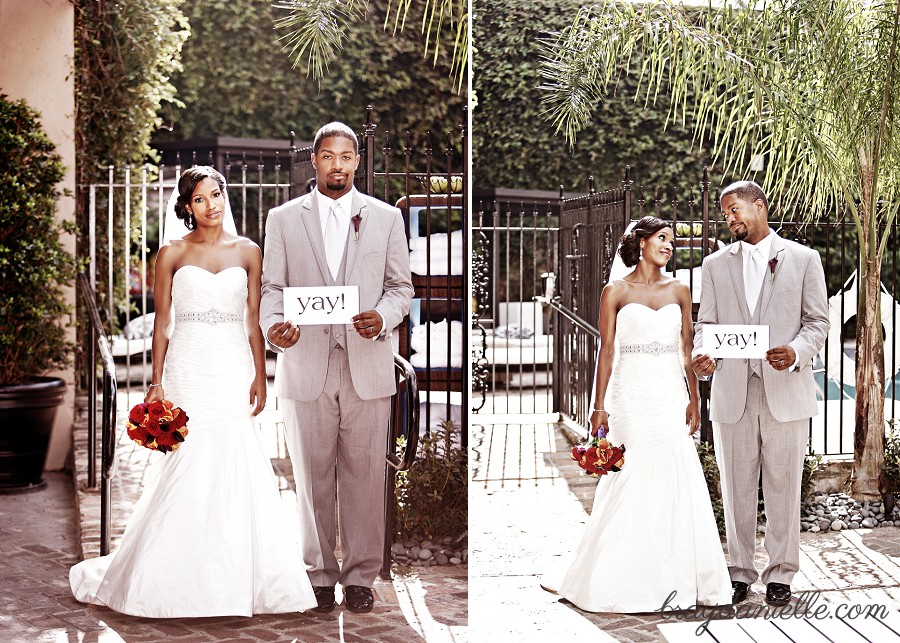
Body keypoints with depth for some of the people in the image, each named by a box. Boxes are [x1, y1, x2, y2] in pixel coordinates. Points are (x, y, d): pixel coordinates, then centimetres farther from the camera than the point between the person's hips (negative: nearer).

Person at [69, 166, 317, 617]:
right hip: (189, 371, -1)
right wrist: (157, 383, -1)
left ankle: (235, 578, 10)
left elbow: (254, 321, 8)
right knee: (188, 468, -5)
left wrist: (260, 376, 1)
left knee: (235, 469, -2)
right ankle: (184, 580, 8)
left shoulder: (247, 252, 9)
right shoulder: (172, 254, 5)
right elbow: (162, 322, 5)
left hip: (234, 371, 1)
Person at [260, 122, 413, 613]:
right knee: (311, 477, 5)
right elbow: (271, 286, 7)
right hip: (305, 367, 0)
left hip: (367, 366, 0)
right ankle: (319, 573, 17)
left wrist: (383, 317, -12)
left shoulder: (386, 217, 9)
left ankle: (361, 575, 14)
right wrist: (273, 324, -14)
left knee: (364, 477, 3)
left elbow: (401, 286, 9)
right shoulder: (283, 219, 9)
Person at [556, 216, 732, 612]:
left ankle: (675, 578, 11)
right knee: (630, 482, -4)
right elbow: (607, 351, -2)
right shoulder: (616, 292, 0)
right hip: (631, 393, -3)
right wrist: (600, 406, -6)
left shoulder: (678, 291, 10)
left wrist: (694, 399, 5)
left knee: (676, 482, 1)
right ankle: (626, 579, 6)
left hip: (671, 394, 3)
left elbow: (687, 349, 11)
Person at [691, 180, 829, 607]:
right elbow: (706, 322, 12)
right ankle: (740, 572, 16)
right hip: (732, 392, 2)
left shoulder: (803, 259, 5)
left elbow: (818, 321, 3)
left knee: (783, 485, 2)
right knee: (736, 486, 6)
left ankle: (781, 574, 12)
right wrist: (701, 354, -9)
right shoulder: (716, 264, 12)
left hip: (785, 390, -2)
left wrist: (796, 353, -16)